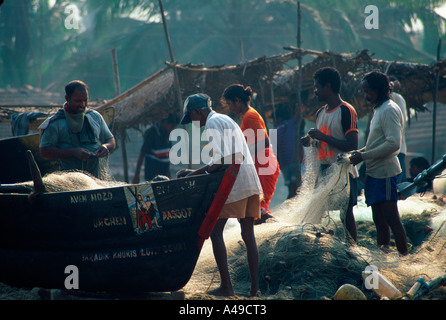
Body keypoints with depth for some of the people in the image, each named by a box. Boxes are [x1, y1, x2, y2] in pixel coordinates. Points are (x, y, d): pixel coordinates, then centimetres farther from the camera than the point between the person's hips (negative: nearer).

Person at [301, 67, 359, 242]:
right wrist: (311, 141, 5)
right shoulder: (321, 113, 16)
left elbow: (352, 146, -18)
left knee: (345, 214, -4)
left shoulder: (347, 111, -10)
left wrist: (323, 136, -17)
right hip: (324, 170, 8)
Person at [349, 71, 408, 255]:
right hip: (374, 173, 10)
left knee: (391, 218, -9)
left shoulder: (389, 110, -13)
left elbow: (393, 144, -22)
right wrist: (361, 151, 8)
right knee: (379, 220, 11)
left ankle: (404, 256, -6)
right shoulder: (378, 109, 18)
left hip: (385, 173, -10)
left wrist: (363, 156, -18)